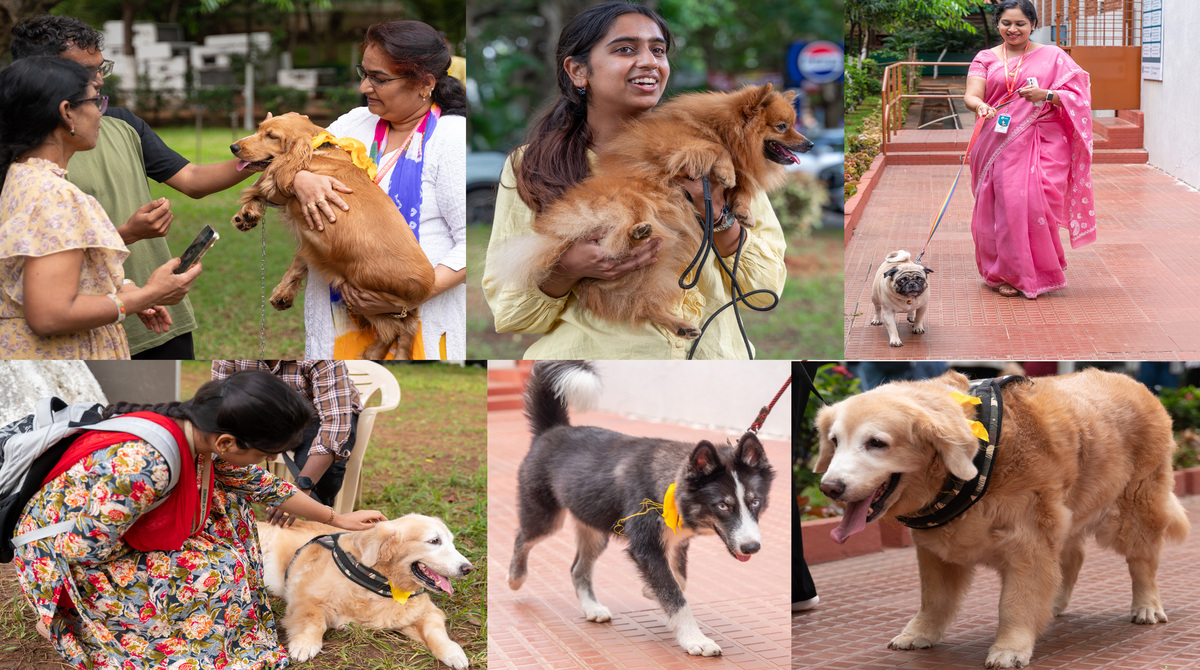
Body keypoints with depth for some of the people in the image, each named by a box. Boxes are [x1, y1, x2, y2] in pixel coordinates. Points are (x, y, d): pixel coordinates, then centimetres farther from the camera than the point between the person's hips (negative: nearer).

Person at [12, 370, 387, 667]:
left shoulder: (202, 434, -10)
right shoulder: (145, 465, -37)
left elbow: (260, 483, 8)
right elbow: (85, 548, -29)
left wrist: (337, 519, 15)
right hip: (66, 557, -8)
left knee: (227, 500, 3)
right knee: (215, 577, -17)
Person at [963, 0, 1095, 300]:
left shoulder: (1053, 56, 9)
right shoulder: (986, 59, 13)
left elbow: (1076, 95, 2)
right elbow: (971, 95, -1)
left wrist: (1045, 95, -16)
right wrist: (980, 106, -25)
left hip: (1043, 144, -1)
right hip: (999, 145, 1)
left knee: (1037, 204, -14)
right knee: (1004, 205, -4)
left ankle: (1040, 271, 3)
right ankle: (1008, 274, 9)